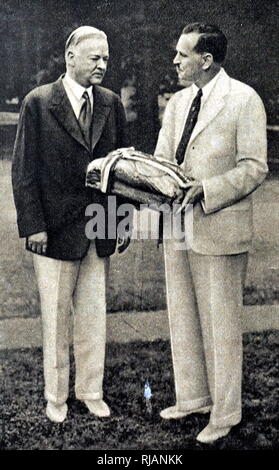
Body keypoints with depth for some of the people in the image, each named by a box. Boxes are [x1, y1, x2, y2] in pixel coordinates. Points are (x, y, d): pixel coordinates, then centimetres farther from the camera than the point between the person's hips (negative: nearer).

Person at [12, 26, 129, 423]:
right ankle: (56, 396, 26)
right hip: (56, 230, -3)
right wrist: (33, 225, -12)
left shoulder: (111, 104, 6)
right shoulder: (38, 103, -6)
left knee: (94, 316, 12)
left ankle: (91, 391, 28)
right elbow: (23, 170, -7)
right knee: (56, 317, 9)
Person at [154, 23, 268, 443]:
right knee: (182, 318, 16)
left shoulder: (244, 100, -9)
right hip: (177, 225, 8)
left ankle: (226, 413, 19)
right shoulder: (178, 102, 13)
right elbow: (162, 158, 14)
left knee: (221, 323, 3)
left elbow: (254, 167, -13)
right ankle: (193, 397, 34)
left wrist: (205, 191, -23)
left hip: (219, 227, -7)